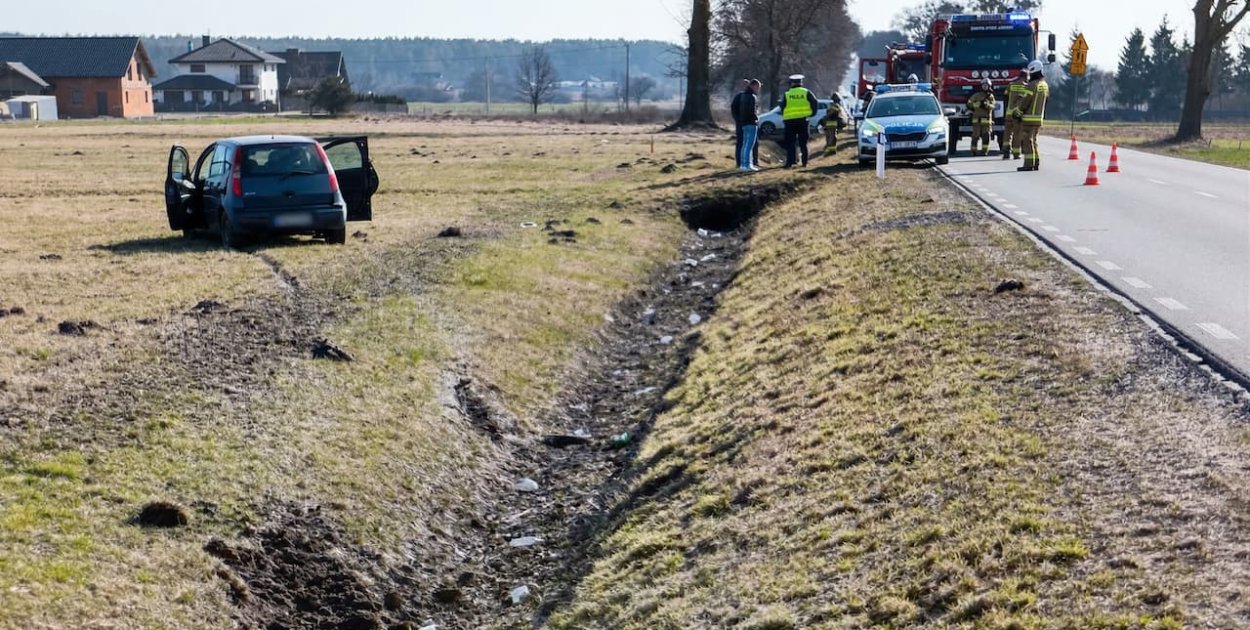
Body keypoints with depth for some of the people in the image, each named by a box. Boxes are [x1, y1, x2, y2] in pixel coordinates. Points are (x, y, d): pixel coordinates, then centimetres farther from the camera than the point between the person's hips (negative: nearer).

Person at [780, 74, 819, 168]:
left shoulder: (786, 94, 4)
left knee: (790, 143, 2)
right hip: (803, 120, 0)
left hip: (789, 121, 0)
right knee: (803, 142, 9)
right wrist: (811, 113, 8)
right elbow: (815, 104, -4)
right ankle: (804, 162, 9)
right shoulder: (806, 93, 3)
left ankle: (789, 163, -5)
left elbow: (782, 107, 4)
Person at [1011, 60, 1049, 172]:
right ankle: (1036, 162, 16)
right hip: (1039, 118, 8)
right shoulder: (1045, 85, 11)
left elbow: (1025, 102, -15)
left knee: (1026, 141, -5)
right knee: (1033, 140, 16)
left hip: (1029, 118, -8)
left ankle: (1029, 164, -8)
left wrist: (1016, 112, -2)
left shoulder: (1033, 85, -15)